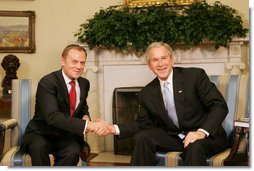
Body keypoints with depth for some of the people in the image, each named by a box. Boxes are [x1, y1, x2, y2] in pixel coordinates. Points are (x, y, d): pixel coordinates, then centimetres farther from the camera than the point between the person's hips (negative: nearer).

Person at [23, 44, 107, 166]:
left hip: (67, 135, 4)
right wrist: (87, 125, -41)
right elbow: (53, 117, -32)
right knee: (39, 146, -38)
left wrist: (85, 117, -3)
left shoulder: (84, 83, 4)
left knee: (73, 151, -30)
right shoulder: (47, 82, -18)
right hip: (41, 133, -4)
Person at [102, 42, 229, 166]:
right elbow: (143, 123, 10)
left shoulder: (195, 76, -9)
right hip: (174, 137, 4)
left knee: (195, 145, -36)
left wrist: (202, 132, -27)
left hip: (208, 137, -4)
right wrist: (115, 129, -7)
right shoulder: (147, 93, 4)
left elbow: (220, 106, -11)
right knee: (142, 137, -17)